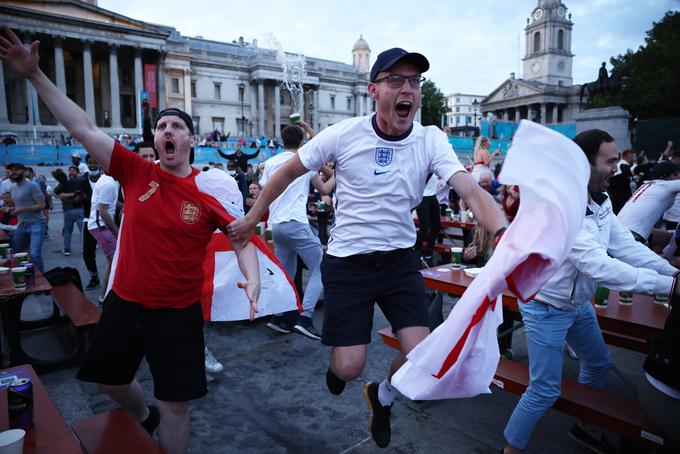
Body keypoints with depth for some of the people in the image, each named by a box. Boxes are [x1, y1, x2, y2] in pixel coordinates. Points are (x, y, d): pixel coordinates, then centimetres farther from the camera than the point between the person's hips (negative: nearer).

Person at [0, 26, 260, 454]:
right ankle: (144, 417, 59)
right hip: (124, 302, 4)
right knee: (112, 381, 27)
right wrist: (35, 74, -8)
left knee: (176, 404, 8)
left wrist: (252, 278, -25)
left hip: (177, 313, -4)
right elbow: (84, 128, -6)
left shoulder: (211, 190, -13)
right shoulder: (138, 173, -6)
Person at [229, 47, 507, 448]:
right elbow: (288, 172, 0)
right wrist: (252, 217, 5)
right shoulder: (344, 134, -13)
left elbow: (472, 191, -21)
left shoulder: (431, 140, -9)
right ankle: (337, 362, 41)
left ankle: (382, 397, 33)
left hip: (400, 260, 2)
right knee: (350, 368, -1)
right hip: (347, 263, -2)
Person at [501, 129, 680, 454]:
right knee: (545, 390, -3)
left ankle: (586, 427, 50)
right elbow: (600, 267, -36)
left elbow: (626, 245, -2)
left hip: (579, 302, 9)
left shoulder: (600, 201, -4)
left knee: (598, 363, 25)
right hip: (547, 308, -9)